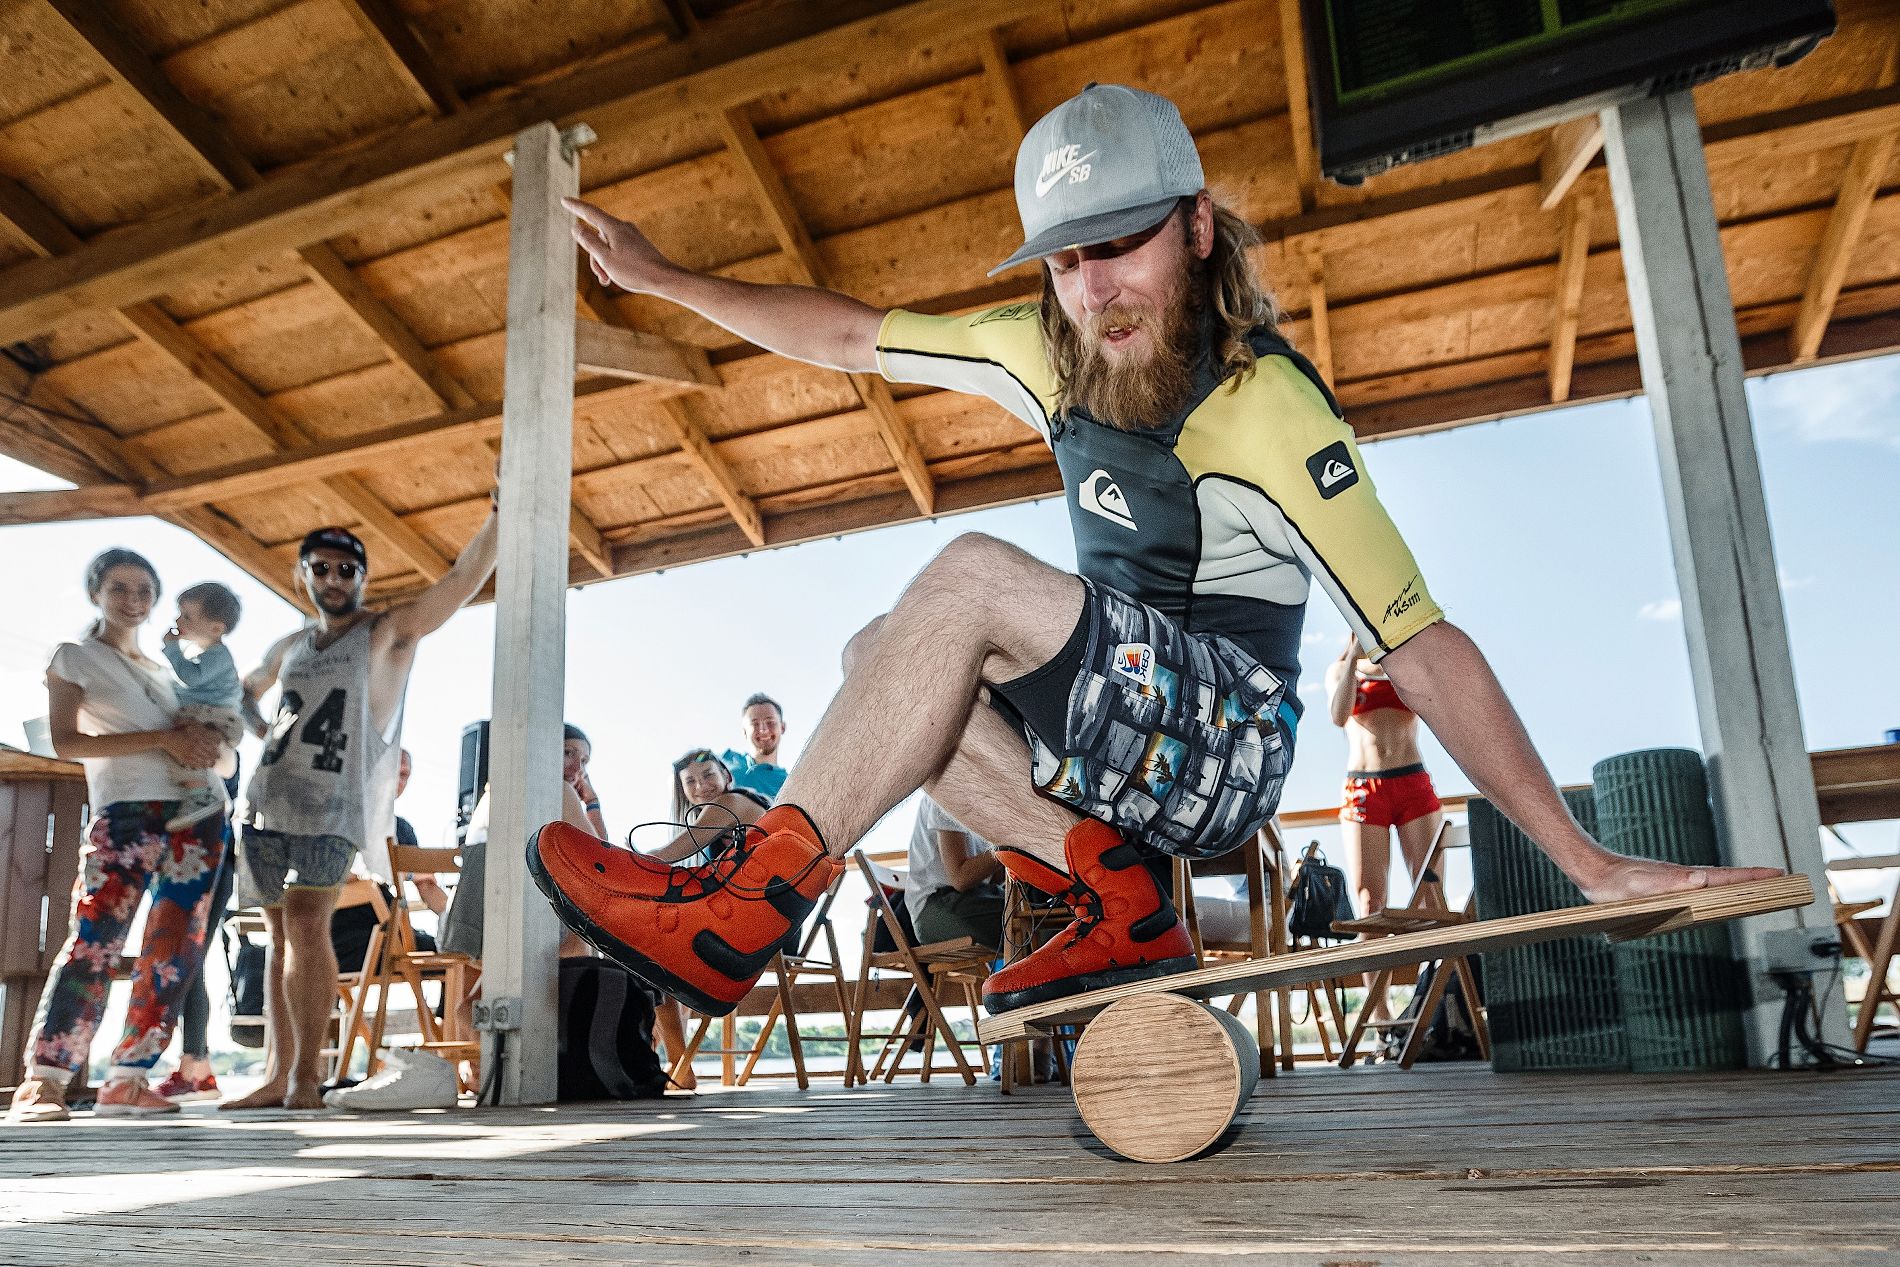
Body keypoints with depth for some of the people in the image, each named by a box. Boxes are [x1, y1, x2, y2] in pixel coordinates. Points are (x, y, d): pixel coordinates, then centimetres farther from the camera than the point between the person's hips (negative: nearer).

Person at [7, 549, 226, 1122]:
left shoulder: (164, 668, 22)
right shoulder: (73, 656, 7)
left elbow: (215, 729, 25)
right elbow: (66, 741, -5)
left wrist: (205, 741, 0)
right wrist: (163, 738, -14)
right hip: (127, 810, -5)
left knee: (175, 951, 0)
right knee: (94, 939, -16)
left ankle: (127, 1079, 5)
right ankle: (40, 1082, -14)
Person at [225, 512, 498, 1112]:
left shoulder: (390, 631, 3)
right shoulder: (289, 647, 19)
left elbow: (462, 578, -12)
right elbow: (244, 691, 40)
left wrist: (497, 513, -25)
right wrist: (260, 732, 20)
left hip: (332, 807, -6)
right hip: (265, 801, 6)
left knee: (306, 926, -17)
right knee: (281, 936, 7)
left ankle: (306, 1079, -12)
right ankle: (278, 1076, 12)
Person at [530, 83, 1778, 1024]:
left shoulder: (1267, 407, -19)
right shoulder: (1051, 353, 1)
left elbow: (1424, 647, -22)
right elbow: (849, 335, 10)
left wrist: (1591, 864, -24)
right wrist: (662, 276, 9)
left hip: (1228, 743, -7)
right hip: (1123, 721, 8)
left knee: (974, 579, -26)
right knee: (882, 658, -5)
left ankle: (756, 897, -26)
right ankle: (1112, 890, -11)